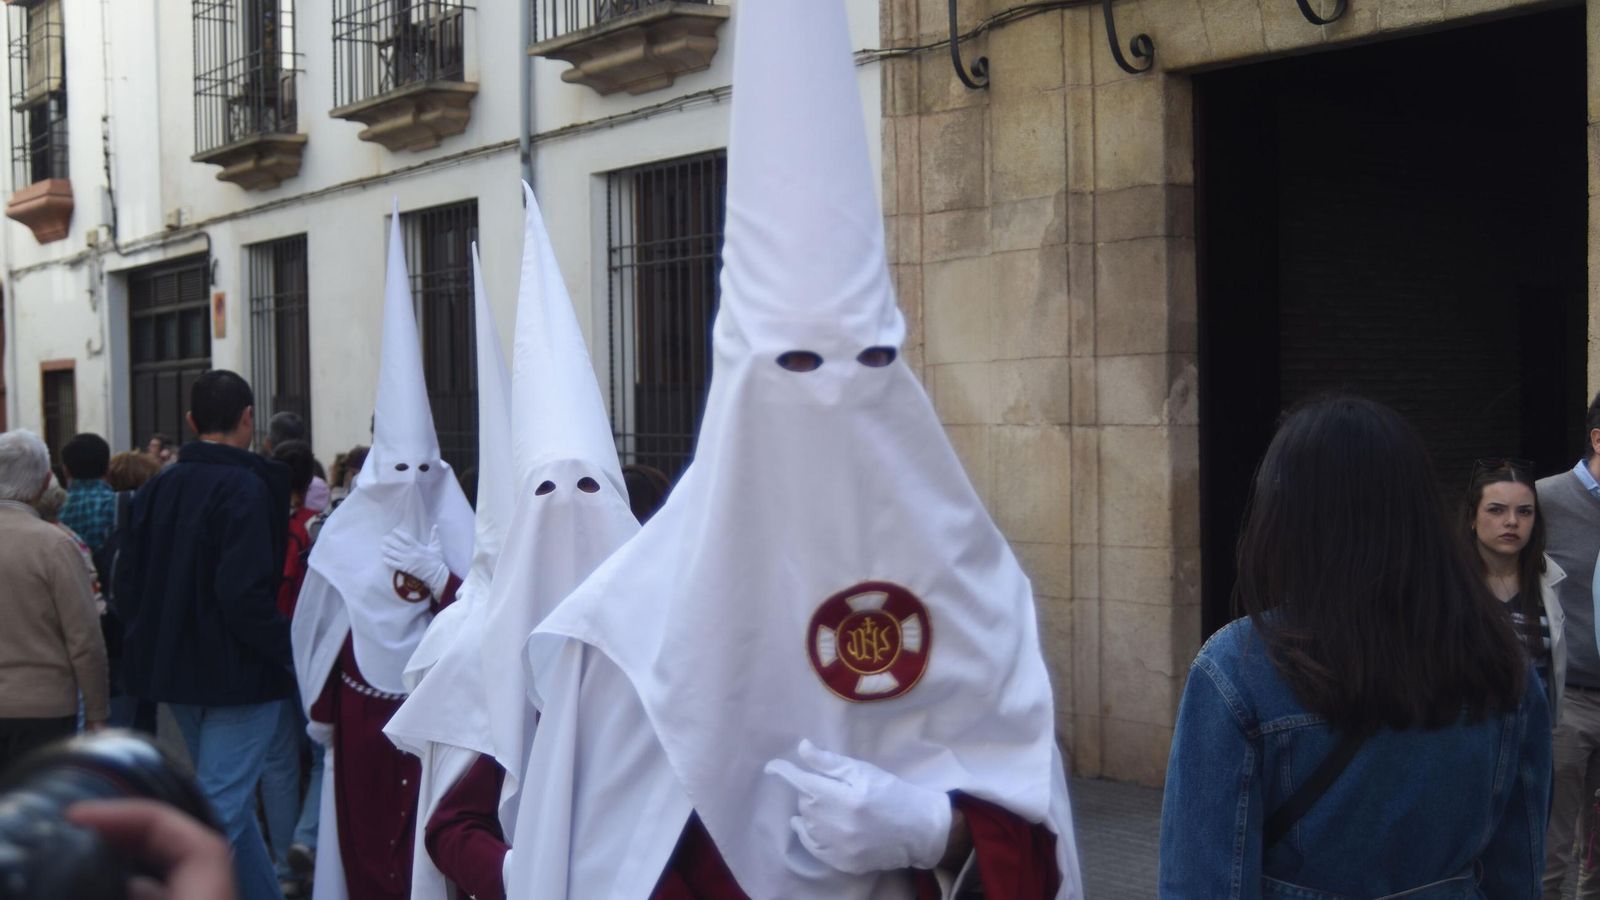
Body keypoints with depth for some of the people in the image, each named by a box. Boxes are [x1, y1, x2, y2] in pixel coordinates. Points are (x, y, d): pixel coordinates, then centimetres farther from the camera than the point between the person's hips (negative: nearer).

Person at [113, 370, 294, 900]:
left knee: (233, 800, 20)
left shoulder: (159, 487, 8)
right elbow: (244, 593, -25)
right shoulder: (246, 487, -16)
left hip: (176, 672, 8)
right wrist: (288, 648, -13)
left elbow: (128, 583, 11)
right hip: (238, 674, -8)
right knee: (219, 809, -4)